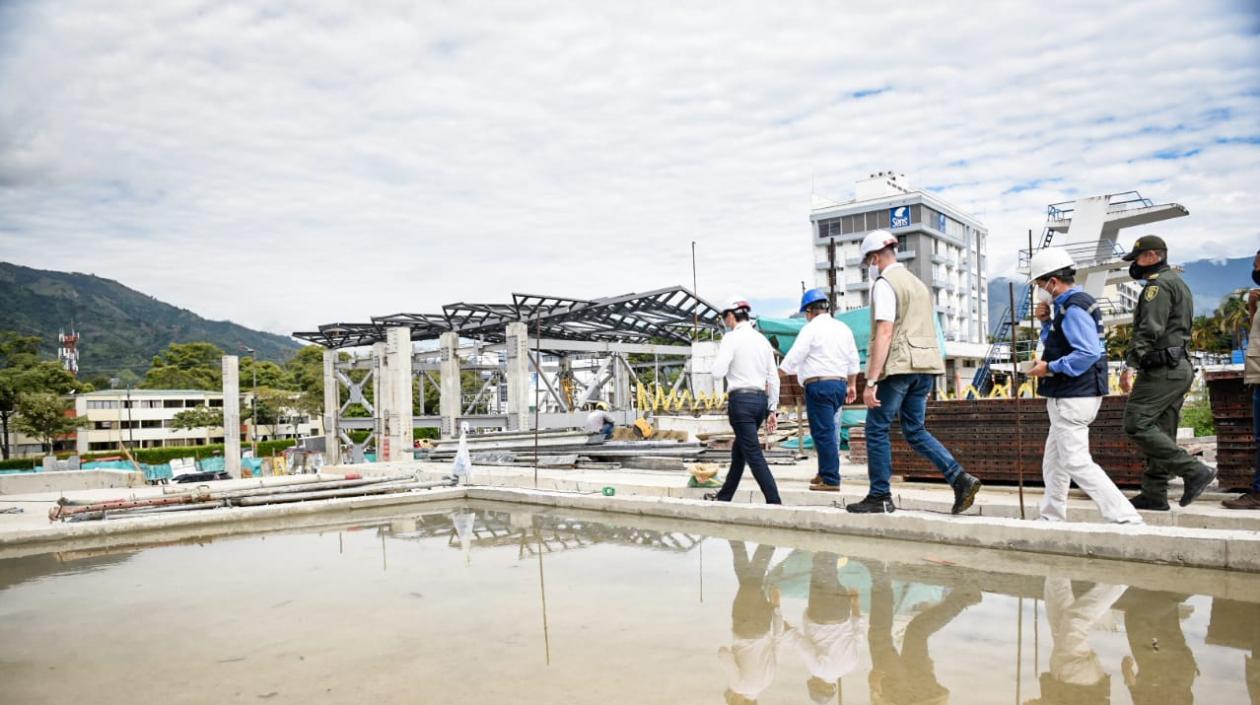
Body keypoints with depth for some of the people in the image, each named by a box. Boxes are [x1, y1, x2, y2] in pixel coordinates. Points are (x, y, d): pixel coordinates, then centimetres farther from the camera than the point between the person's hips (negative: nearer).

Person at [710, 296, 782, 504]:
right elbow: (773, 378, 12)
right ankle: (724, 496, 32)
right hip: (761, 399, 8)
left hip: (741, 399, -7)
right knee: (739, 450, 19)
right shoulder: (762, 339, 13)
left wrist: (718, 359, 7)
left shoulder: (731, 337, -7)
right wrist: (771, 410, 17)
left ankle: (774, 502, -9)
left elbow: (718, 372, -15)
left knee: (753, 454, -5)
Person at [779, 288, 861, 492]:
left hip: (819, 385, -8)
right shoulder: (843, 328, 15)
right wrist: (852, 385, 29)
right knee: (827, 431, 16)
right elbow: (853, 360, 20)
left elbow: (793, 358, -10)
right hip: (840, 384, 8)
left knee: (823, 432, -5)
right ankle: (824, 473, 21)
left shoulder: (811, 329, -7)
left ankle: (831, 480, -5)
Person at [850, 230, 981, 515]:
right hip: (926, 366, 8)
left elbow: (884, 333, -17)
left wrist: (871, 381, -19)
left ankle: (880, 497, 7)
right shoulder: (918, 283, 21)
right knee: (915, 430, 13)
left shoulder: (884, 284, -7)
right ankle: (960, 479, -1)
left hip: (897, 366, -8)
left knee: (877, 429, 3)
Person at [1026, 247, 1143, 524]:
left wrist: (1050, 367, -20)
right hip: (1068, 397, 11)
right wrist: (1047, 322, 8)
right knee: (1054, 461, 18)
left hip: (1073, 399, -11)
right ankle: (1051, 519, 27)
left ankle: (1125, 518, -9)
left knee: (1077, 463, -10)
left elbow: (1088, 353, -27)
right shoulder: (1067, 306, 14)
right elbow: (1060, 345, 22)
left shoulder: (1073, 308, -17)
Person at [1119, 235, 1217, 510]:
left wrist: (1130, 365, -25)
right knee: (1161, 433, 9)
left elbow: (1149, 330, -21)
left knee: (1136, 424, -14)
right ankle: (1154, 494, 11)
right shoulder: (1178, 282, 24)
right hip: (1180, 367, 11)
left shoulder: (1159, 284, -9)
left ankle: (1194, 471, -14)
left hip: (1162, 369, -11)